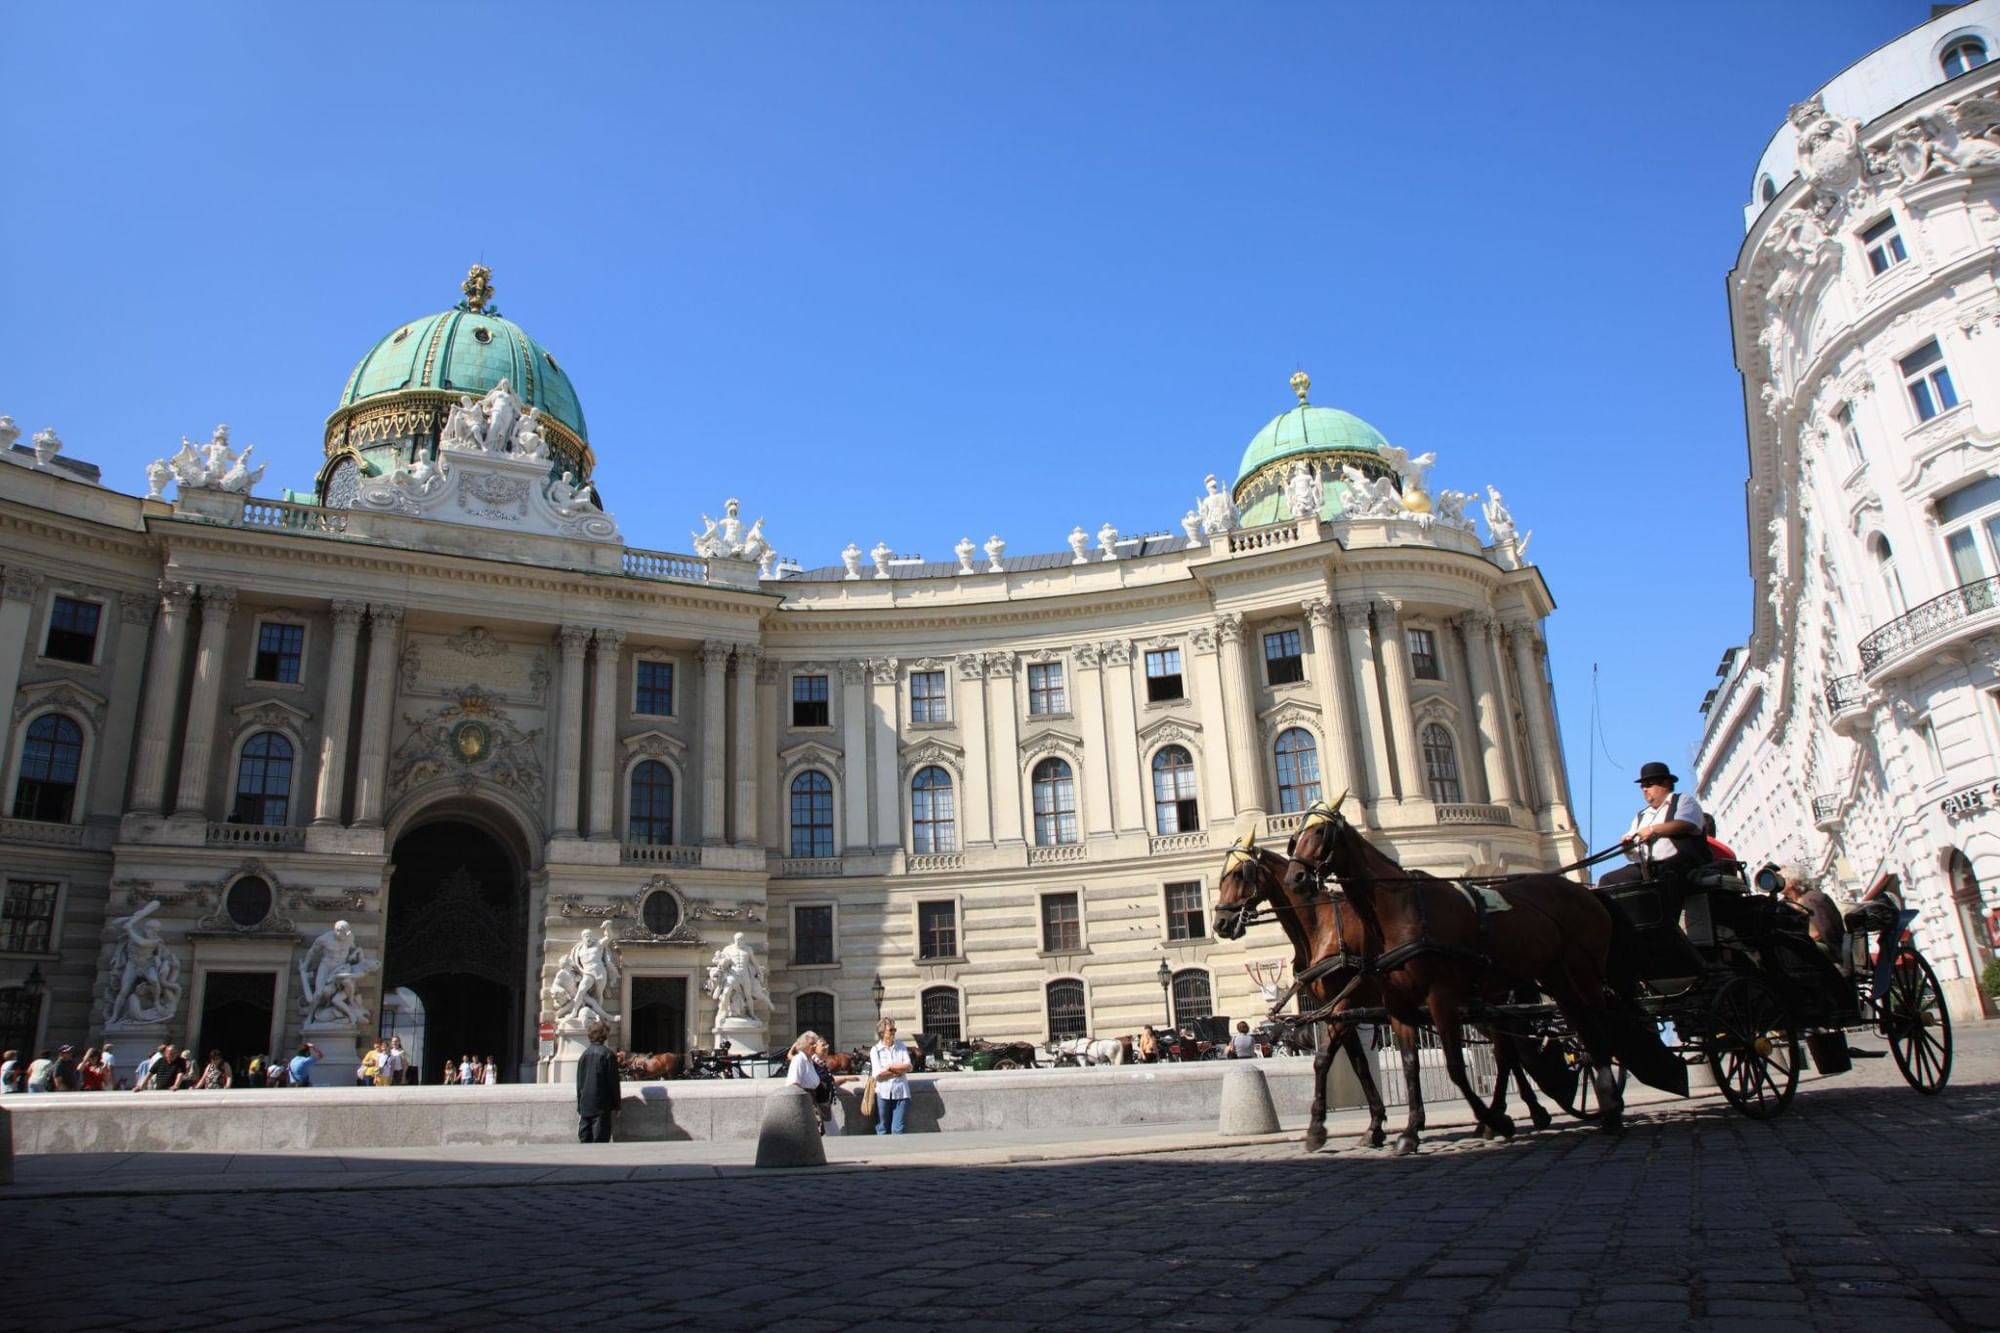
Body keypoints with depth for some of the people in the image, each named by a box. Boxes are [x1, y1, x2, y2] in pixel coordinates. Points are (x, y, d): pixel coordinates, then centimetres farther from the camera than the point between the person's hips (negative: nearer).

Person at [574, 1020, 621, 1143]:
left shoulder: (583, 1055, 9)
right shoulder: (607, 1054, -6)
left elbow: (579, 1083, 14)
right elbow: (613, 1082, -7)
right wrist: (615, 1106, 0)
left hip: (585, 1106, 5)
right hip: (602, 1106, -5)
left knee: (584, 1140, 9)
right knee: (601, 1139, -4)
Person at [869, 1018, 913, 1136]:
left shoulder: (901, 1047, 9)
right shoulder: (875, 1050, 1)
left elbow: (908, 1066, -2)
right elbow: (877, 1074, -10)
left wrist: (889, 1067, -9)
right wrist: (899, 1071, -7)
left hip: (900, 1092, 1)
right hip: (883, 1093, -1)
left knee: (898, 1129, 0)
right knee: (882, 1128, 4)